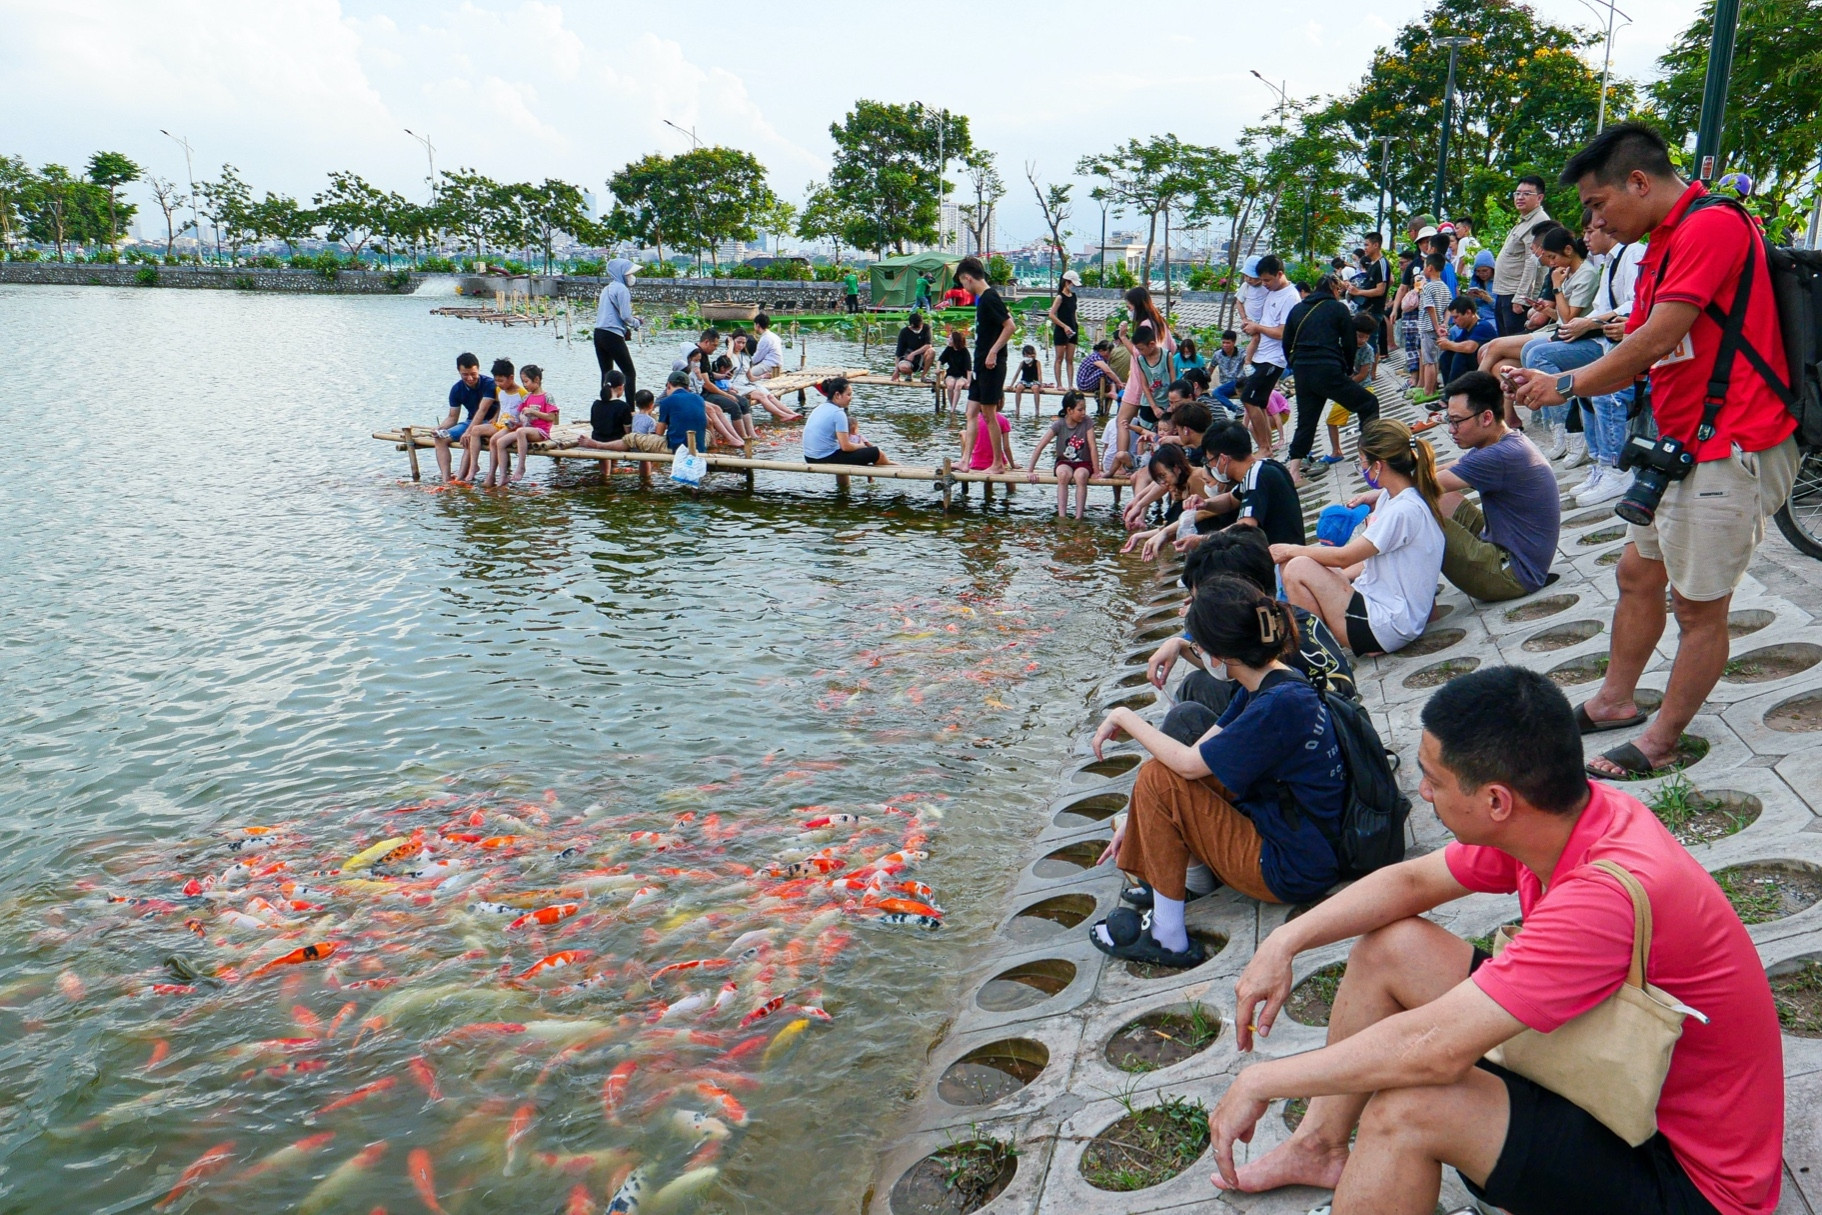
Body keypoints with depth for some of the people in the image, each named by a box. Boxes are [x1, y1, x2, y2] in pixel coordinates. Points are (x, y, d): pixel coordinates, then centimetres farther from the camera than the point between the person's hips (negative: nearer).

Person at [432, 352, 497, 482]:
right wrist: (439, 428, -15)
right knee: (441, 438, -12)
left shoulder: (489, 384, -16)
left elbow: (482, 410, -25)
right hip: (470, 422, 7)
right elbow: (453, 417, 7)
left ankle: (461, 478, -32)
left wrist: (468, 432, -35)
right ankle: (446, 479, -24)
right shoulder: (456, 389, 3)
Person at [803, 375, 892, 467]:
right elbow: (845, 447, -16)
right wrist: (861, 445, 4)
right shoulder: (838, 413, -15)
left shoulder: (820, 408, 10)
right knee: (876, 453, -1)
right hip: (826, 459, -9)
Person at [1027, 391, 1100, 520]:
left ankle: (1078, 517, -34)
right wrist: (1030, 471, -18)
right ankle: (1061, 516, -35)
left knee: (1080, 475, -35)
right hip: (1064, 462, 0)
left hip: (1083, 463, 0)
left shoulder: (1087, 422, -9)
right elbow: (1040, 447, -13)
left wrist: (1096, 471, -16)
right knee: (1063, 473, -35)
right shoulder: (1059, 424, -10)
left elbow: (1092, 447, -12)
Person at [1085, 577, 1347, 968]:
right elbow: (1201, 749, 5)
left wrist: (1125, 717, -9)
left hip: (1293, 873, -10)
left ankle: (1168, 938, -7)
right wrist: (1136, 819, 3)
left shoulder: (1280, 704, -27)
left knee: (1158, 779, -16)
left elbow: (1189, 763, -23)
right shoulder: (1268, 684, 2)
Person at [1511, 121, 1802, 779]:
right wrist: (1543, 380, 2)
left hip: (1729, 447, -10)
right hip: (1679, 445, 10)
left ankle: (1660, 743, 10)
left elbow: (1657, 340, -21)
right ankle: (1615, 700, 29)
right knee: (1638, 574, 16)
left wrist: (1567, 384, -9)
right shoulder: (1661, 249, 16)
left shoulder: (1713, 225, -16)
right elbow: (1635, 356, 14)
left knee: (1699, 604, 0)